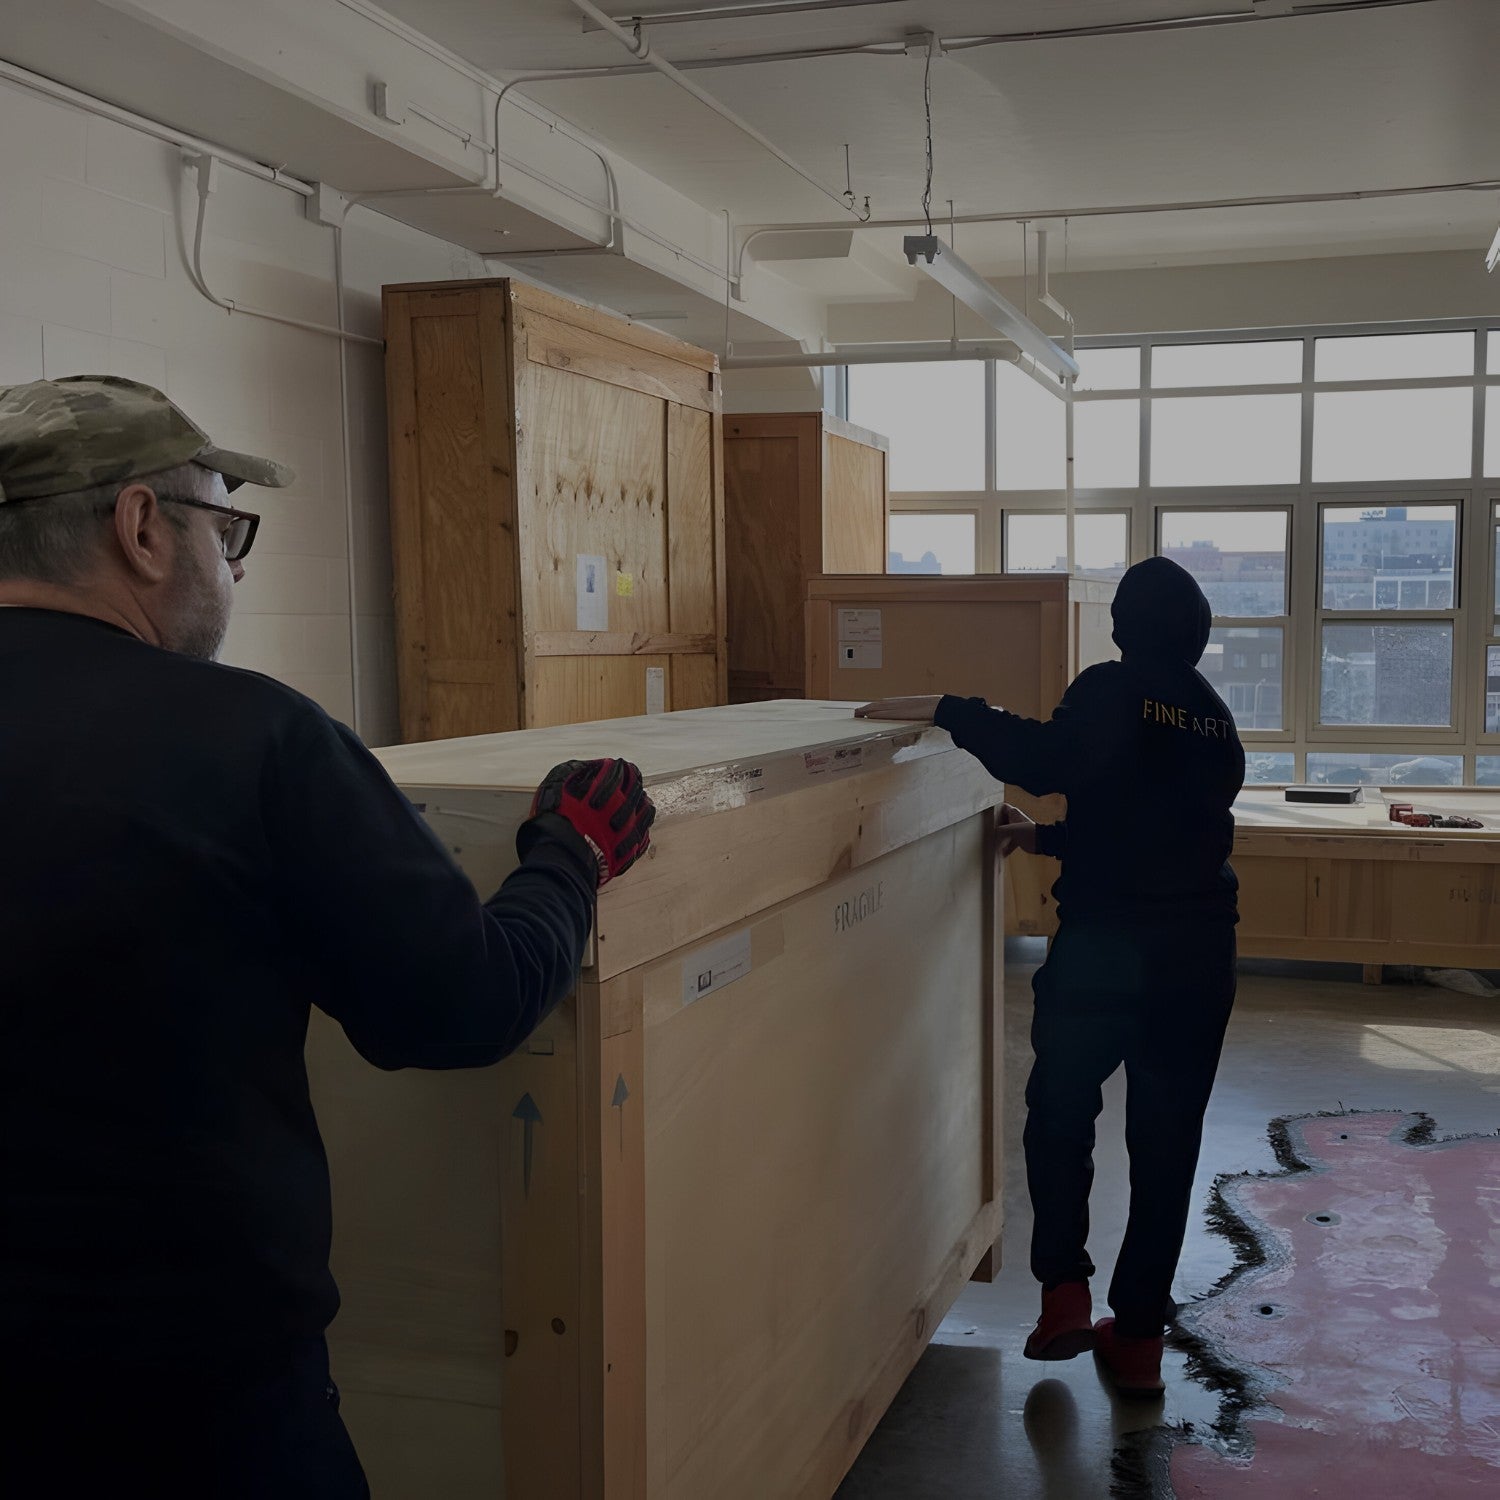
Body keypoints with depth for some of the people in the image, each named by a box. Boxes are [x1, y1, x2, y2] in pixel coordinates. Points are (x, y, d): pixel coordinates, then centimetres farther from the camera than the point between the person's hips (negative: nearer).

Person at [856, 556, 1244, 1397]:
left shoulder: (1116, 691, -7)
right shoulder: (1216, 719, 14)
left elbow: (1049, 761, -27)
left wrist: (943, 712, -23)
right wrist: (1049, 838, 26)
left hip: (1106, 944, -5)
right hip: (1200, 953, 5)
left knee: (1061, 1113, 15)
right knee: (1166, 1141, 10)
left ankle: (1066, 1289, 6)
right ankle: (1139, 1334, 16)